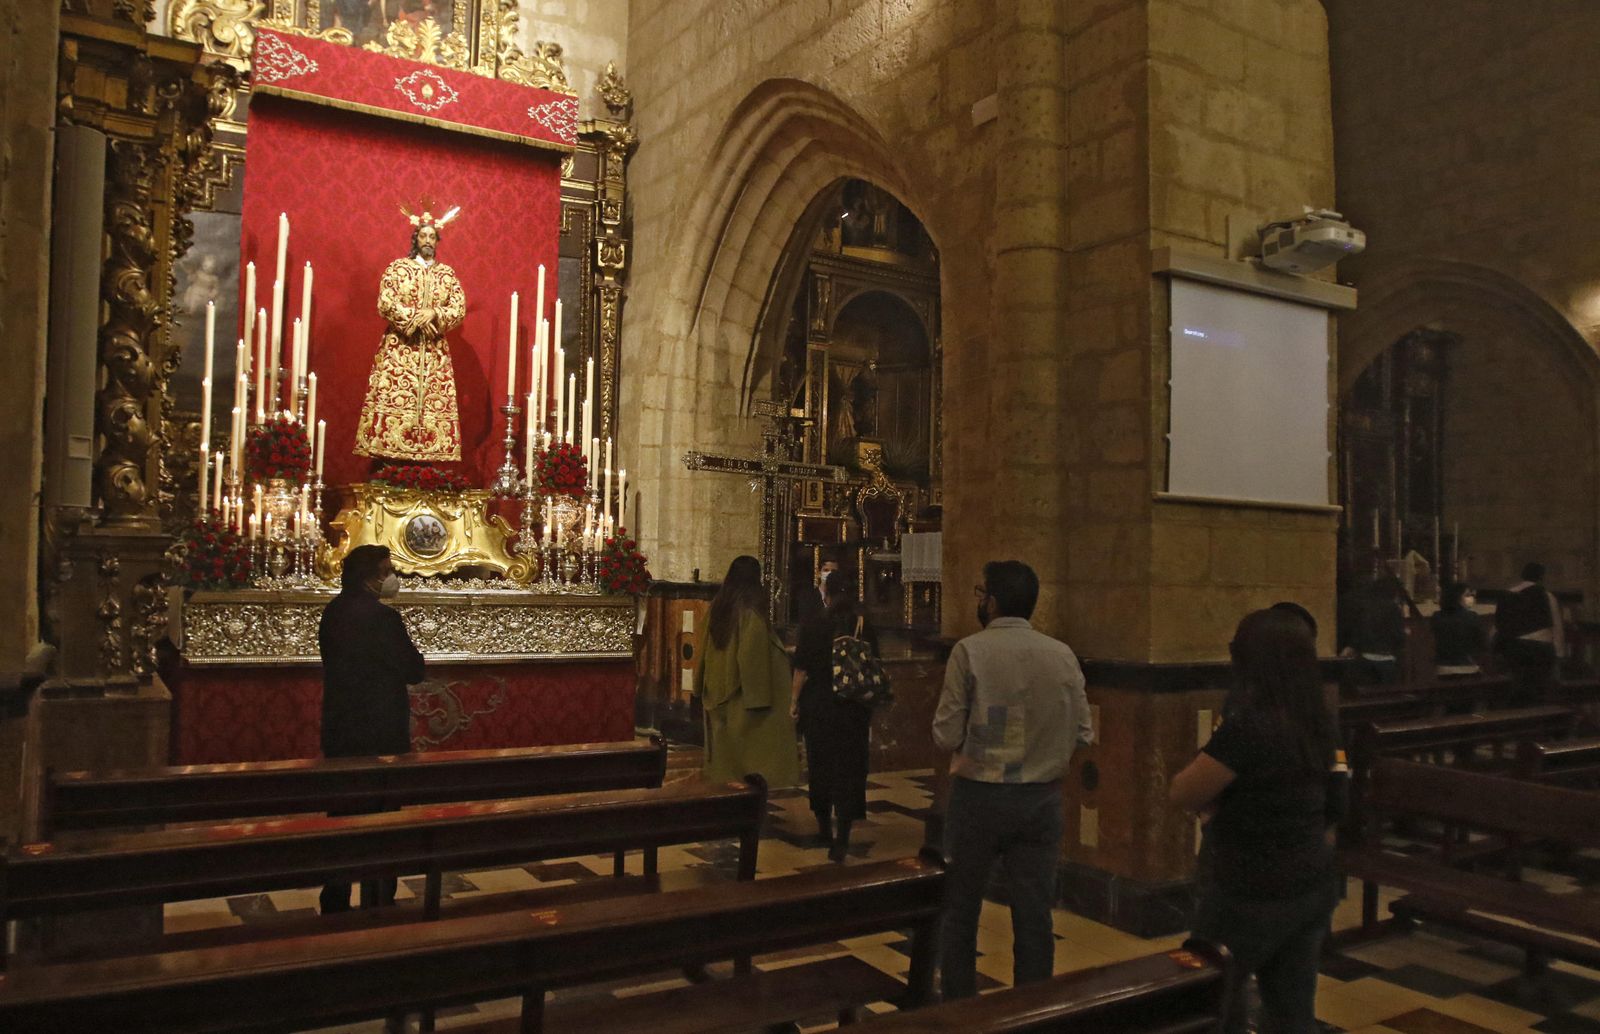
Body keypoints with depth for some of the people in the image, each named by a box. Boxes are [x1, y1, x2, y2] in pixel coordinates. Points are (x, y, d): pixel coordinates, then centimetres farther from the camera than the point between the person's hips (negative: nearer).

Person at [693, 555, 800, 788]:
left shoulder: (717, 607, 4)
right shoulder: (751, 612, -15)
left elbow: (704, 650, 10)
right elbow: (753, 657, -18)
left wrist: (701, 690, 18)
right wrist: (760, 698, -14)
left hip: (718, 695, 7)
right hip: (742, 697, -7)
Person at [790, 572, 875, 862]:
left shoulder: (813, 624, -7)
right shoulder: (864, 628, -2)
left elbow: (802, 669, -7)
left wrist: (794, 701, 4)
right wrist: (871, 712, 12)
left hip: (818, 707, 0)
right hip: (855, 710, 1)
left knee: (820, 765, 15)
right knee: (849, 769, 3)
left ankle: (825, 828, 29)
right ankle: (842, 838, -4)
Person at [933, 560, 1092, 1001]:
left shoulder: (970, 651, -12)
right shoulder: (1063, 655, -2)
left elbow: (946, 734, -14)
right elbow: (1083, 734, 0)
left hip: (979, 796, -3)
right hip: (1041, 799, 3)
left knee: (960, 909, 13)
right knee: (1034, 913, 11)